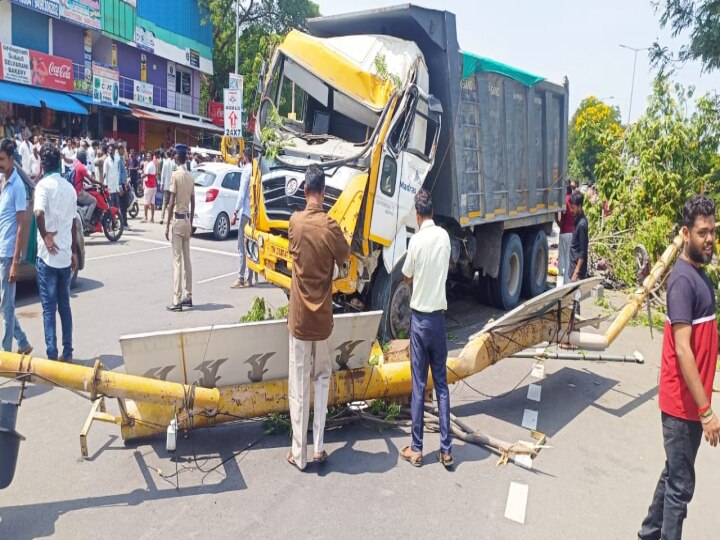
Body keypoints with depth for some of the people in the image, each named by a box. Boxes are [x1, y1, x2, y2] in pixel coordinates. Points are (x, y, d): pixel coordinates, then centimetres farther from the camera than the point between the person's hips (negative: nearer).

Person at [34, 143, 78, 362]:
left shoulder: (44, 185, -9)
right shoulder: (69, 187, 9)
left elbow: (39, 213, -28)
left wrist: (45, 236, -14)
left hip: (48, 256, -5)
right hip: (65, 256, 5)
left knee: (49, 308, 0)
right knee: (64, 305, 13)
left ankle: (52, 355, 2)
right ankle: (67, 353, 17)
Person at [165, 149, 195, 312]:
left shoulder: (176, 175, -12)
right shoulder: (191, 176, 8)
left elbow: (171, 203, -14)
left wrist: (167, 226, -10)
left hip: (178, 219, -7)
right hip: (187, 220, 7)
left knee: (177, 260, -7)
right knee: (187, 259, 12)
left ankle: (177, 300, -7)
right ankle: (188, 297, 17)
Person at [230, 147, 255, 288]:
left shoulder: (246, 170, -10)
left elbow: (242, 193, -15)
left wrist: (235, 213, -15)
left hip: (246, 212, -8)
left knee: (242, 246, -6)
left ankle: (241, 278, -5)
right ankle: (249, 278, 14)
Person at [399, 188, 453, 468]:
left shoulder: (416, 240, -12)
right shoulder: (444, 236, 1)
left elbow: (407, 278, 2)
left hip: (420, 317, -4)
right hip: (439, 316, 4)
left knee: (419, 385, 3)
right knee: (442, 383, 9)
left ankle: (416, 449, 11)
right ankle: (446, 449, 12)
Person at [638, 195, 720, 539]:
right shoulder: (683, 279, -19)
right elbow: (682, 349, -24)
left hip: (692, 401, 9)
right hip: (684, 403, -9)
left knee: (674, 475, 21)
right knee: (681, 485, 3)